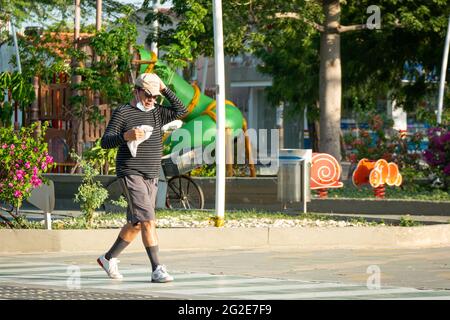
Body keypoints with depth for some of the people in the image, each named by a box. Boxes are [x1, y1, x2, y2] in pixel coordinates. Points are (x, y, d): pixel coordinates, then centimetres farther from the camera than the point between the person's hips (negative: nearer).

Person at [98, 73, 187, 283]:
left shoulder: (156, 112, 12)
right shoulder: (122, 113, -6)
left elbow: (181, 111, 6)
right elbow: (105, 142, -10)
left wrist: (164, 89, 0)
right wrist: (126, 135, -28)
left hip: (151, 177, 8)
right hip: (131, 175, -7)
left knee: (136, 224, 14)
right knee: (148, 220, -17)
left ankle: (109, 258, 30)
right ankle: (157, 270, -19)